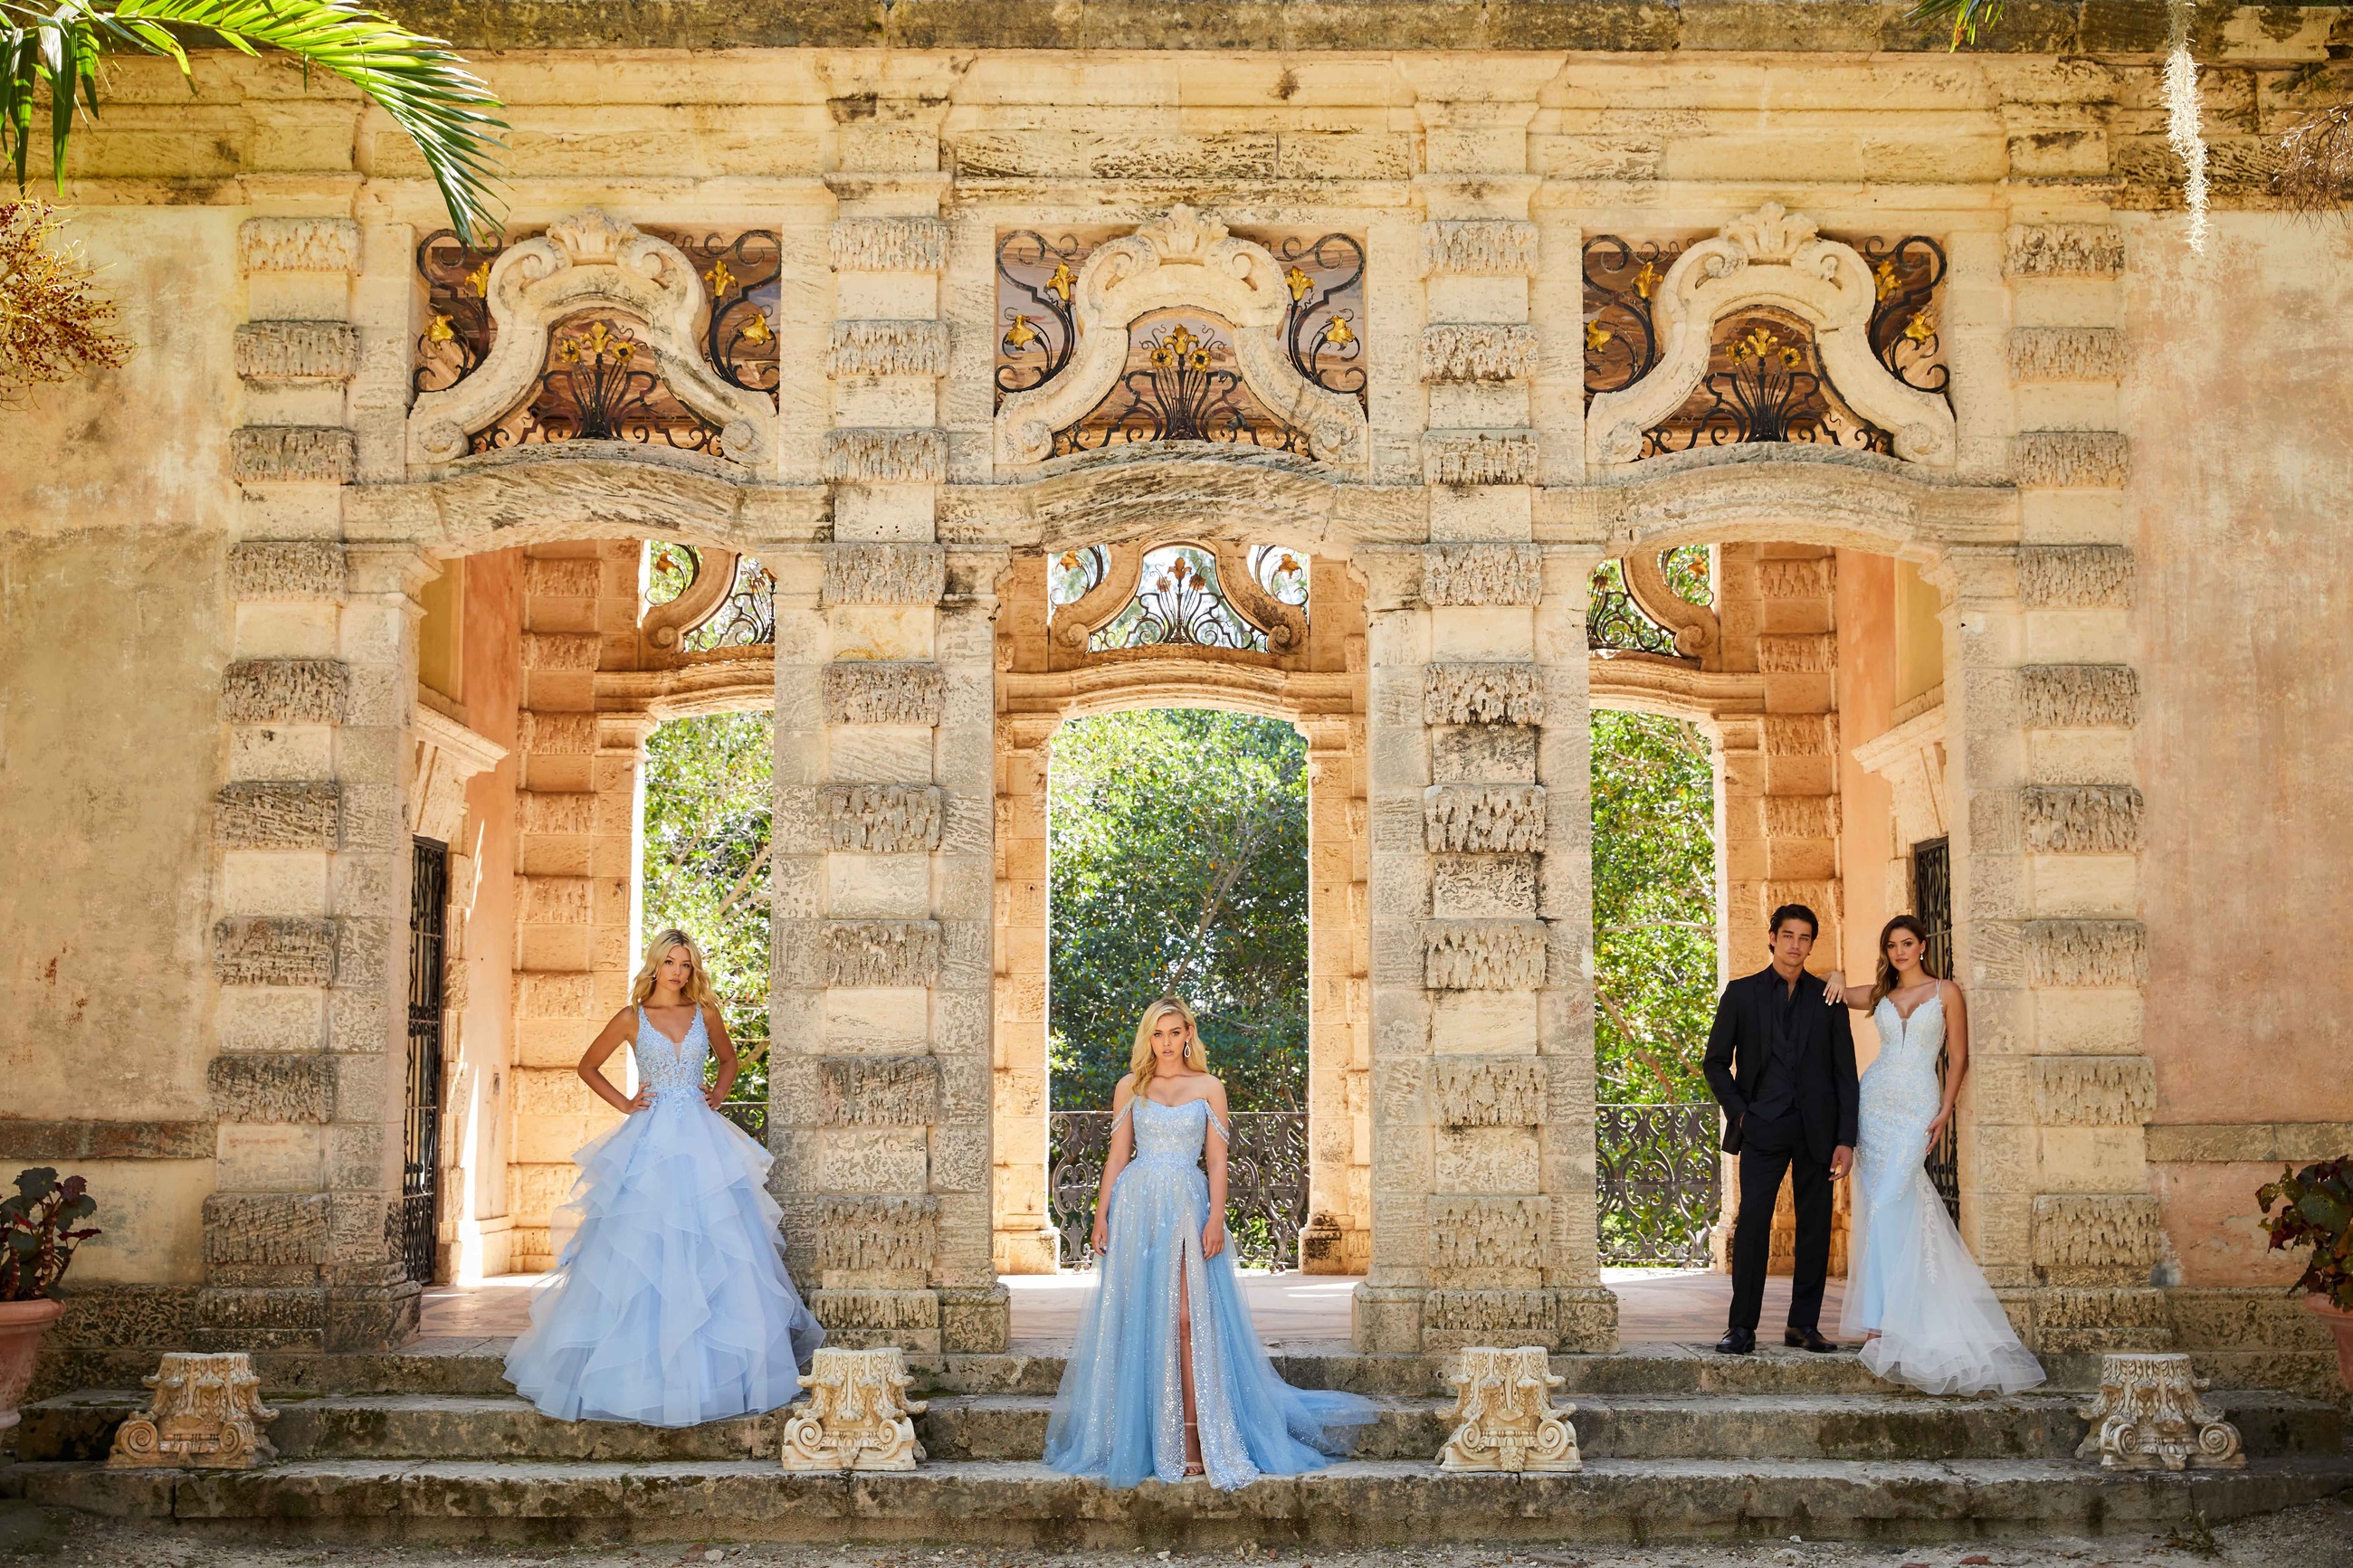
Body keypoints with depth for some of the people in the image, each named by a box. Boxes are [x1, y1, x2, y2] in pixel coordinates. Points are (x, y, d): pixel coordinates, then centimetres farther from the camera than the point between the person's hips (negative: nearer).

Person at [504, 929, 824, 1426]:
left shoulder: (705, 1015, 8)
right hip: (650, 1140, -2)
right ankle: (643, 1370, 2)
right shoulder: (632, 1018, 3)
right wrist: (624, 1103, 3)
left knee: (713, 1249, -1)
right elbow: (588, 1067, 13)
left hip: (701, 1141, 2)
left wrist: (718, 1096, 9)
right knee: (641, 1249, -4)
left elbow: (728, 1059, 25)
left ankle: (713, 1369, 8)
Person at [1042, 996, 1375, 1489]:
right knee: (1137, 1320, 1)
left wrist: (1216, 1218, -8)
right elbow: (1117, 1156, 10)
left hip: (1187, 1207, -2)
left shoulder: (1208, 1088, 7)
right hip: (1136, 1207, 2)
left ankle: (1192, 1439, -7)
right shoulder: (1129, 1087, 10)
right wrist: (1101, 1215, 1)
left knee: (1186, 1319, -10)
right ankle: (1140, 1439, 8)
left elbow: (1217, 1160, 3)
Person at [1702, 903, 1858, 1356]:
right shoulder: (1741, 993, 7)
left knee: (1815, 1225, 3)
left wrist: (1846, 1139, 0)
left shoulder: (1828, 998, 9)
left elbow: (1845, 1073, 7)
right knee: (1752, 1221, -11)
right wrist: (1738, 1111, -3)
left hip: (1817, 1129, 2)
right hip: (1763, 1127, -2)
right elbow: (1716, 1061, 10)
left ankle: (1804, 1324, 12)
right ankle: (1742, 1327, -7)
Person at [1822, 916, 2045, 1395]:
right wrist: (1835, 977, -2)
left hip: (1917, 1109, -4)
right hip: (1875, 1102, 4)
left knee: (1887, 1207, -15)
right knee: (1876, 1204, -1)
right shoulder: (1879, 996, 14)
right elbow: (1828, 992, 22)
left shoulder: (1946, 992, 5)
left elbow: (1958, 1057, 3)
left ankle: (1878, 1319, -16)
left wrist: (1945, 1111, -6)